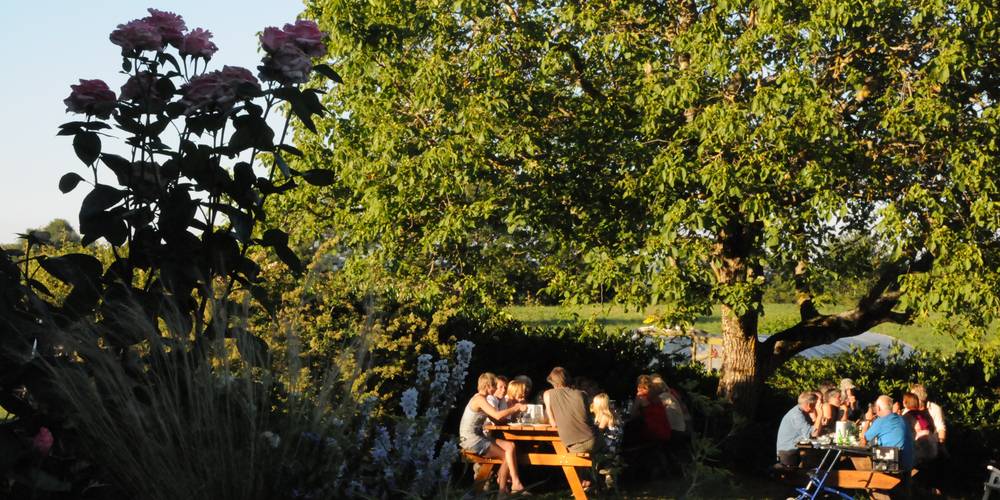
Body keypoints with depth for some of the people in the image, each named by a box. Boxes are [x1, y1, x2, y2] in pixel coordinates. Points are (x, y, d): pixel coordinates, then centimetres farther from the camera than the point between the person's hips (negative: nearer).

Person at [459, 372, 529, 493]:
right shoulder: (480, 399, -17)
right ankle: (502, 489, 4)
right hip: (471, 440, -9)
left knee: (510, 446, -4)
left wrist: (513, 409, 6)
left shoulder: (480, 398, 14)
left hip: (478, 437, 9)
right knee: (507, 457, -6)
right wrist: (516, 408, -17)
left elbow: (494, 417, 13)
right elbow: (497, 415, -28)